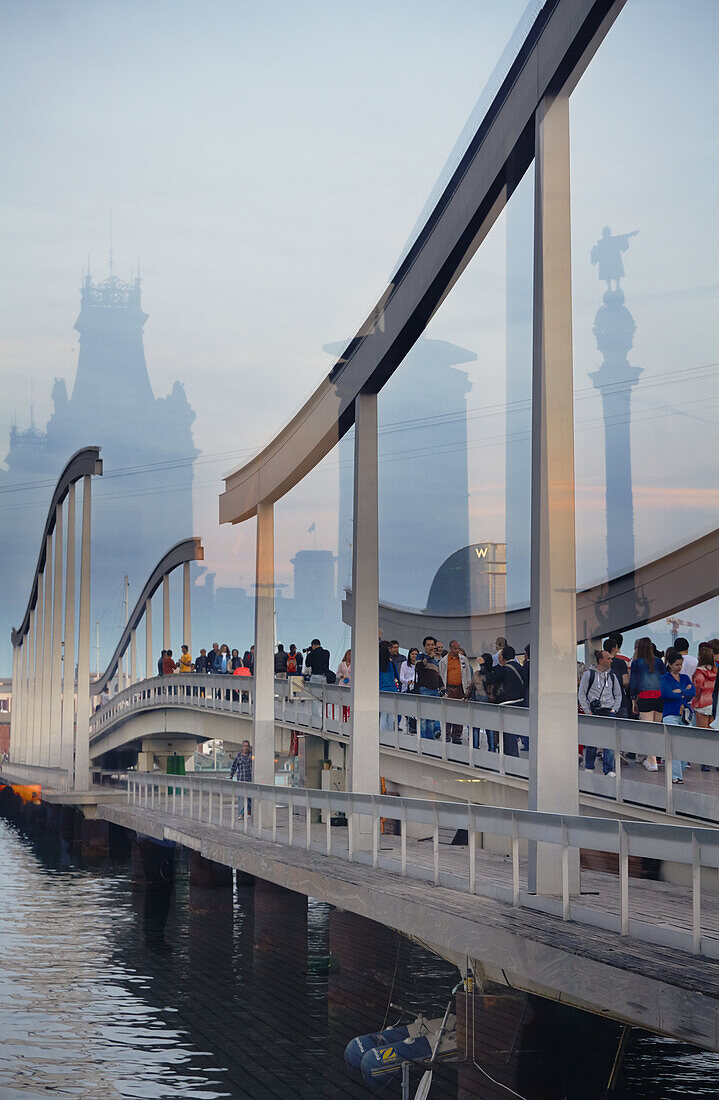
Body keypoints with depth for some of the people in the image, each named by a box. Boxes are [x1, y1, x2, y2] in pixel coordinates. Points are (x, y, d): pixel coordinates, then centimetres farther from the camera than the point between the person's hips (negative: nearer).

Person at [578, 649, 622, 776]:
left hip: (608, 712, 3)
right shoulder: (588, 674, 2)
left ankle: (609, 770, -5)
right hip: (593, 711, -2)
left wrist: (614, 709, 5)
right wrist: (587, 712, -5)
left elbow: (618, 694, 20)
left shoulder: (612, 676, 13)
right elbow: (582, 694, 2)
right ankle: (589, 767, 18)